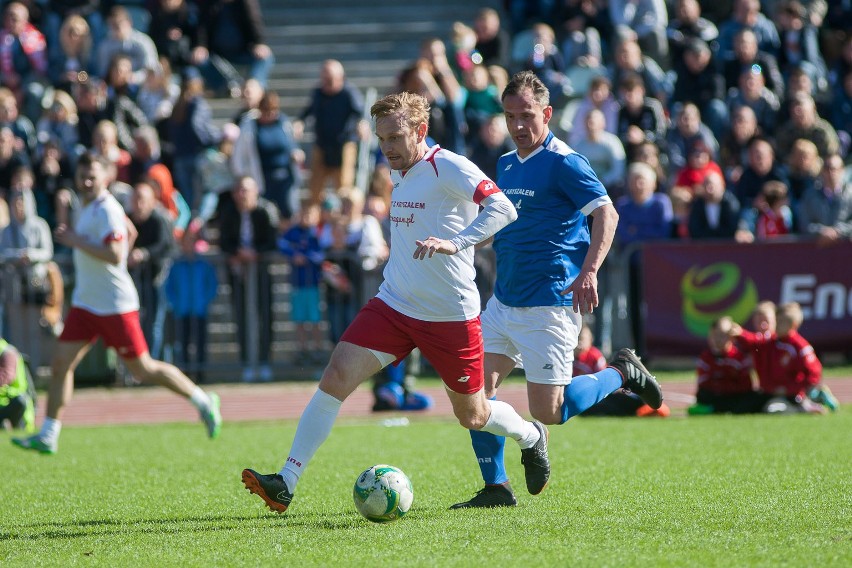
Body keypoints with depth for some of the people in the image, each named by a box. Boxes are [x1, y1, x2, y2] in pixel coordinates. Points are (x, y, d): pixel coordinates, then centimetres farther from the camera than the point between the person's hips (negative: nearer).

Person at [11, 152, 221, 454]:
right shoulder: (88, 205, 10)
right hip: (85, 302, 9)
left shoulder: (106, 211, -18)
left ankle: (203, 402, 18)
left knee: (143, 369, 0)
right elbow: (128, 229, 26)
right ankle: (47, 436, 2)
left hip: (115, 305, -9)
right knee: (61, 362, 0)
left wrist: (76, 240, -26)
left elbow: (115, 255, -30)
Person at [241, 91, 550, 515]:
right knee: (336, 376, -14)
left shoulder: (449, 169, -14)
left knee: (472, 416, 9)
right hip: (393, 305, 6)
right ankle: (286, 484, -17)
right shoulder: (401, 174, 10)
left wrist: (454, 243, -39)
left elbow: (503, 210, -27)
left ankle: (531, 437, 44)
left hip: (450, 316, -6)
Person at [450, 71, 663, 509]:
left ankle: (622, 373, 14)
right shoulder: (506, 165, 14)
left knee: (547, 412, -8)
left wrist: (589, 272, -28)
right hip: (504, 300, 8)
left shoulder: (563, 162, -11)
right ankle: (495, 488, 7)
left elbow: (606, 214, -17)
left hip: (549, 303, -8)